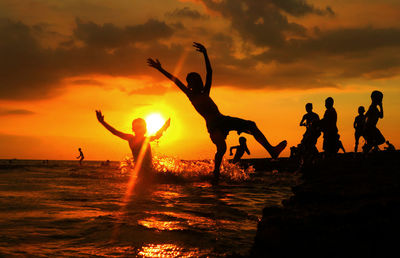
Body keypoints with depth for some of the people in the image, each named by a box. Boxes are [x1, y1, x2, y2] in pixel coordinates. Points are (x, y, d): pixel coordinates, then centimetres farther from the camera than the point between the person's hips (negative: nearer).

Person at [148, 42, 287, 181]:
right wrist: (160, 69, -1)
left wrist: (205, 54, 19)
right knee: (221, 148, -30)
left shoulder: (205, 93, 23)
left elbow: (209, 72, 23)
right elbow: (177, 81, 3)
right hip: (213, 124, -7)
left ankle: (271, 150, -1)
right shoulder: (190, 95, 8)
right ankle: (215, 175, -18)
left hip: (223, 120, 7)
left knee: (251, 125, 0)